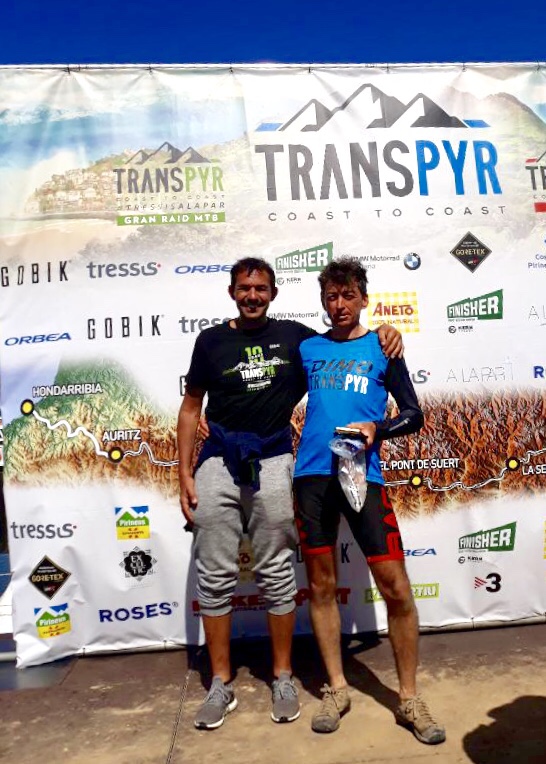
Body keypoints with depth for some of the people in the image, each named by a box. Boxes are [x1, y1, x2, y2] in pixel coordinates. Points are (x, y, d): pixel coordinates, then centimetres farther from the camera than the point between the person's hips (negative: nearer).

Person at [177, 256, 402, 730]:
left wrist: (382, 333, -2)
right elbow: (191, 408, 8)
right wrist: (185, 474, 3)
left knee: (277, 574, 7)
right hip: (218, 463, 1)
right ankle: (221, 684, 21)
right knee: (215, 576, 5)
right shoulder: (212, 341, 6)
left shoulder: (294, 336, 6)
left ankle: (283, 677, 25)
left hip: (272, 462, 0)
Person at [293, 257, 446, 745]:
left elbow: (414, 415, 5)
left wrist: (376, 429, -15)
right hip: (312, 474, 3)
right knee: (321, 585, 9)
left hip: (363, 475, -2)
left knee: (396, 586, -2)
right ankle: (337, 689, 26)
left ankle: (410, 699, 17)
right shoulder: (308, 348, 12)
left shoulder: (382, 347, 6)